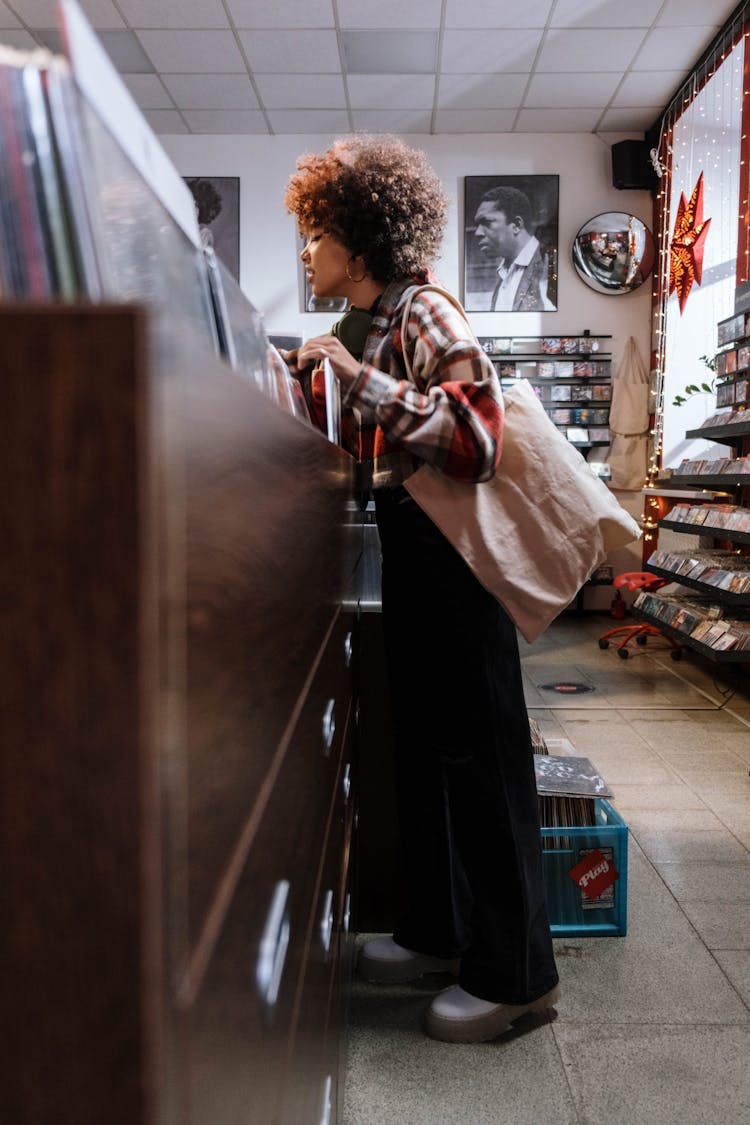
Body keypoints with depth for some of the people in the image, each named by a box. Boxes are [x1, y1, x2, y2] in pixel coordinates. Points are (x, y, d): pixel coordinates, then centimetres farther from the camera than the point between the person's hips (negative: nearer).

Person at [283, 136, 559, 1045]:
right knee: (422, 744, 15)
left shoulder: (427, 317, -13)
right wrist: (317, 376, 14)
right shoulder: (374, 327, 13)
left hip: (453, 556, -9)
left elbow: (477, 438, -27)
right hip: (409, 554, 9)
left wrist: (360, 378, -25)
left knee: (479, 752, -2)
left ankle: (515, 972, 12)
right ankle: (439, 929, 31)